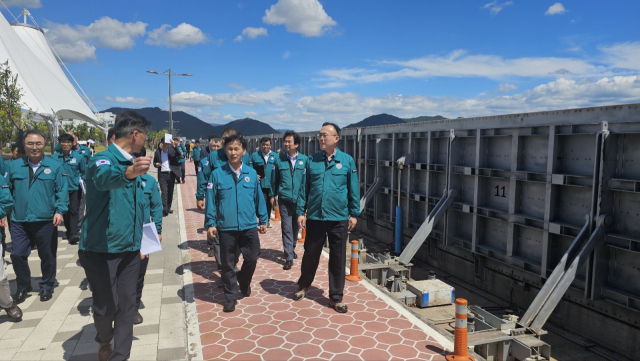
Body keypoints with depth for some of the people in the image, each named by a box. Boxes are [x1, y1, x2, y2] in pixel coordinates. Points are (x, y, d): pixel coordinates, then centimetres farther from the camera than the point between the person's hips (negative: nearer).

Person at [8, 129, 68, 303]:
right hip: (19, 222, 2)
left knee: (47, 256, 8)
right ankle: (23, 286, 25)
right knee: (17, 255, 2)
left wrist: (60, 211, -13)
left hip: (46, 221, -2)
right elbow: (8, 191, 12)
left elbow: (62, 192, -2)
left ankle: (47, 286, 28)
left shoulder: (55, 166, 0)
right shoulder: (15, 166, 7)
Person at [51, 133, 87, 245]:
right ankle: (69, 231, 24)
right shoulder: (54, 157, 3)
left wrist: (82, 180, -4)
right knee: (65, 212, 9)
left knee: (74, 211, -9)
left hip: (75, 188, -2)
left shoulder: (78, 157, 1)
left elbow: (84, 172, 10)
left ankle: (73, 234, -14)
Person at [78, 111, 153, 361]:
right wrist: (127, 173, -64)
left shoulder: (133, 164, 8)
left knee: (127, 306, 8)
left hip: (129, 249, 6)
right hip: (101, 250, -6)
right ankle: (104, 339, 39)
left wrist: (140, 239, 20)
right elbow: (104, 178, -43)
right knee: (106, 307, 8)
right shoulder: (104, 159, -16)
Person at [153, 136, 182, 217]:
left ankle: (168, 208, 21)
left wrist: (174, 145, -24)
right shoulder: (158, 152, 5)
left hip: (171, 174, 1)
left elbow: (179, 154, -15)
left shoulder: (172, 150, 2)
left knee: (170, 192, 10)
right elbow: (154, 162, 15)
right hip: (162, 174, -1)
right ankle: (164, 209, -17)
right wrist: (156, 164, -8)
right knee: (164, 192, -11)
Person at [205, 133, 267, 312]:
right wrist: (210, 223, -7)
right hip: (226, 227, -1)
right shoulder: (217, 174, -4)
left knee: (252, 258, 8)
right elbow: (211, 200, -3)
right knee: (228, 264, 9)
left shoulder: (251, 173, 1)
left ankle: (244, 282, 39)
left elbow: (258, 198, 6)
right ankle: (231, 296, 27)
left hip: (249, 226, 1)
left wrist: (263, 220, 10)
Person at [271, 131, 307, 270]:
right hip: (284, 199, -1)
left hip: (299, 199, 1)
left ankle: (291, 248, 38)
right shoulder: (279, 159, 1)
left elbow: (306, 179, 3)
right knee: (286, 228, -4)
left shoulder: (304, 160, -1)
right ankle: (289, 257, 0)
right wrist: (273, 195, 11)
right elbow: (274, 179, 9)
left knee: (295, 227, 16)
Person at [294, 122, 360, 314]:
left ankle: (336, 297, 24)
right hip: (314, 217, 1)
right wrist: (300, 212, 3)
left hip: (339, 219, -1)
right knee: (310, 254, 15)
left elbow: (353, 189, 2)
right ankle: (303, 285, 40)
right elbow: (304, 188, 5)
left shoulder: (347, 160, -2)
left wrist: (354, 213, 2)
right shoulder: (312, 160, 2)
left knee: (338, 259, 8)